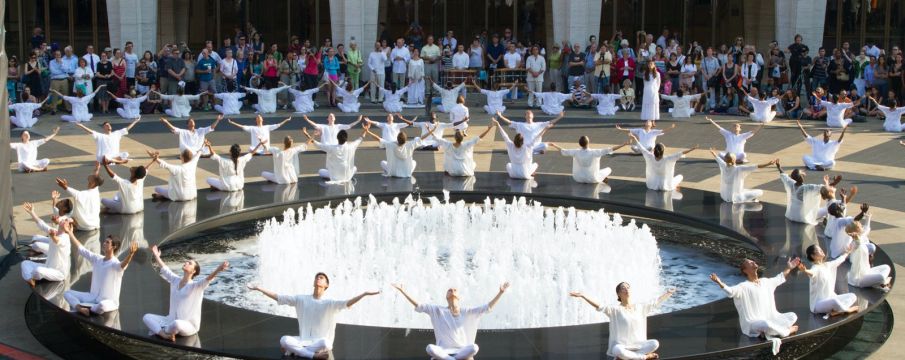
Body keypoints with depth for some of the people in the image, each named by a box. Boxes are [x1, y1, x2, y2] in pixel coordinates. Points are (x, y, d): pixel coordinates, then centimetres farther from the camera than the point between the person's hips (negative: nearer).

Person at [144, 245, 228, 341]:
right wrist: (156, 255, 35)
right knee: (147, 317, -3)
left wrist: (218, 270, -50)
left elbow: (208, 279, -31)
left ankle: (159, 331, -9)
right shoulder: (175, 280, 7)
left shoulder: (196, 285, -11)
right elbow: (164, 268, 22)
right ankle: (164, 334, -21)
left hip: (189, 325, -7)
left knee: (176, 324, -41)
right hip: (171, 321, 7)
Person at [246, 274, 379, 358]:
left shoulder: (330, 303, -3)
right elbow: (278, 297, 5)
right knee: (284, 340, -27)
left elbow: (347, 303, -20)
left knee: (326, 343, -39)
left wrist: (365, 294, -36)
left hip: (320, 342, -2)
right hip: (303, 340, 2)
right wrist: (258, 288, 0)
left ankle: (295, 350, -18)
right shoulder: (301, 299, 6)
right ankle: (313, 354, -25)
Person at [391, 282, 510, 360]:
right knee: (430, 348, -36)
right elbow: (418, 306, 3)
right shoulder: (438, 310, 8)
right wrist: (402, 290, -3)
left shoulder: (467, 312, 10)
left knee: (474, 348, -35)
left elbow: (488, 307, 7)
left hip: (462, 350, 1)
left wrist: (501, 293, -2)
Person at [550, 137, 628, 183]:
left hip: (578, 178, 2)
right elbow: (609, 150, -25)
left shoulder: (576, 152, -17)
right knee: (608, 169, 19)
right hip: (592, 179, -2)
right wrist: (624, 144, -21)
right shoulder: (594, 152, -25)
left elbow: (563, 151, -3)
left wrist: (554, 145, 14)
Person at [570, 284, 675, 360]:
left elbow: (656, 303, 19)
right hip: (622, 345, -3)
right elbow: (599, 307, -16)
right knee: (618, 351, -40)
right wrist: (582, 296, -27)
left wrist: (668, 293, 19)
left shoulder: (640, 308, 10)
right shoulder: (615, 309, -4)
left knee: (655, 343, -25)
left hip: (638, 345, 3)